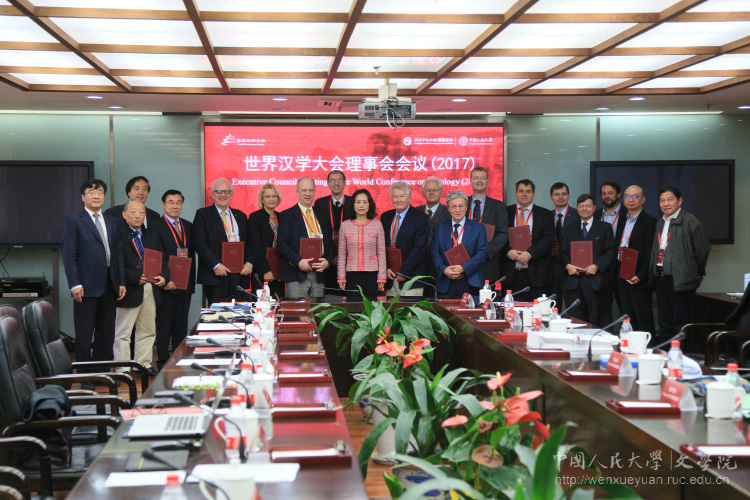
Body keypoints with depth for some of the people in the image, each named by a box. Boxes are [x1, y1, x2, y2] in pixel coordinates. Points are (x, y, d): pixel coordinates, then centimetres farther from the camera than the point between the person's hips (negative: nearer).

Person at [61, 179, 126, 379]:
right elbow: (69, 255, -6)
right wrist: (75, 284, -14)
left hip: (109, 285, 5)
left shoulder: (112, 222, 16)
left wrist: (122, 282, 8)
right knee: (84, 335, -1)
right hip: (87, 286, -5)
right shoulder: (73, 221, 0)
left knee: (106, 334, 9)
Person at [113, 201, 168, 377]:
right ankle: (122, 368, 6)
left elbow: (163, 260, 18)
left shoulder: (153, 237, 16)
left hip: (151, 289, 7)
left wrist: (164, 276, -2)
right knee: (123, 332, -1)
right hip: (129, 290, -6)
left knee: (147, 331, 13)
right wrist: (136, 278, -19)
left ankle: (144, 364, 23)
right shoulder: (118, 235, -6)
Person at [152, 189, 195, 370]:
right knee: (164, 325, 0)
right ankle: (162, 362, 7)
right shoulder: (155, 226, -3)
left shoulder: (189, 227, 14)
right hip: (166, 285, -5)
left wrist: (191, 281, 7)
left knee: (182, 325, 9)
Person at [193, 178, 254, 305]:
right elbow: (200, 243, -5)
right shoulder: (203, 214, 5)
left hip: (239, 274, 4)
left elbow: (249, 243, 18)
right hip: (215, 275, -4)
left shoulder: (240, 216, 19)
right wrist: (216, 265, -15)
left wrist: (249, 263, -1)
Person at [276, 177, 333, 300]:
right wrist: (298, 261, -16)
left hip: (319, 275, 4)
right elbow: (281, 244, -4)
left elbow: (330, 243, 17)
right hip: (297, 275, -4)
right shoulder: (287, 215, 3)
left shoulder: (321, 216, 17)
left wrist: (327, 261, -2)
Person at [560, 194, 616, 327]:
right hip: (574, 282, 3)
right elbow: (563, 252, 15)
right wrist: (568, 265, -5)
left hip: (595, 282, -3)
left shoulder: (605, 228, 8)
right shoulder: (570, 229, 18)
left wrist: (596, 266, -14)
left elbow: (610, 252, 0)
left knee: (596, 321, -2)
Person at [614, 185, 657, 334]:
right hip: (620, 276, 7)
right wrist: (615, 274, 7)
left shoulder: (649, 221, -5)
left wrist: (641, 276, -19)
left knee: (643, 321, -3)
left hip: (638, 278, -6)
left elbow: (649, 253, -11)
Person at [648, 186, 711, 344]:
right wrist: (653, 274, 12)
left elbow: (703, 249, -9)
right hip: (661, 278, 8)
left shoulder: (690, 221, -10)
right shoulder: (660, 222, 15)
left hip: (680, 281, -8)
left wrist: (695, 273, 1)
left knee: (680, 324, -3)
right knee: (664, 324, 13)